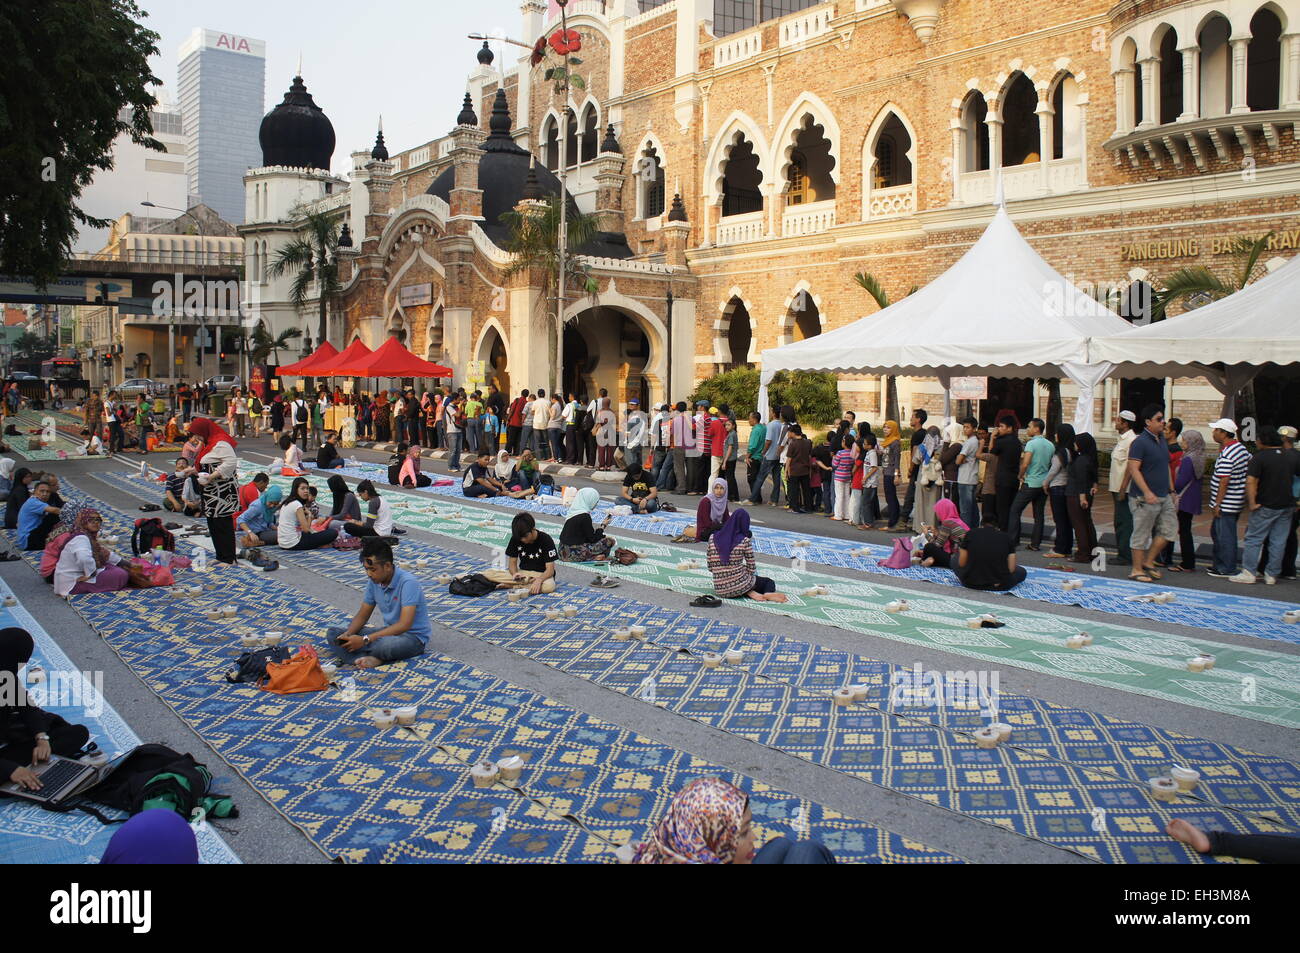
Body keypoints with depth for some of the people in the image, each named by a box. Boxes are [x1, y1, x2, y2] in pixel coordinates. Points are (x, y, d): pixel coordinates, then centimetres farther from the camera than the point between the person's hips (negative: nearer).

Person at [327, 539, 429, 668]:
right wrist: (348, 634, -13)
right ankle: (371, 659, -28)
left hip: (414, 636, -8)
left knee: (386, 644, -43)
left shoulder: (408, 582, -23)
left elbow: (404, 625, -28)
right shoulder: (374, 582, 0)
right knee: (332, 634, -6)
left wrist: (365, 640, -29)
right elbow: (362, 615, 10)